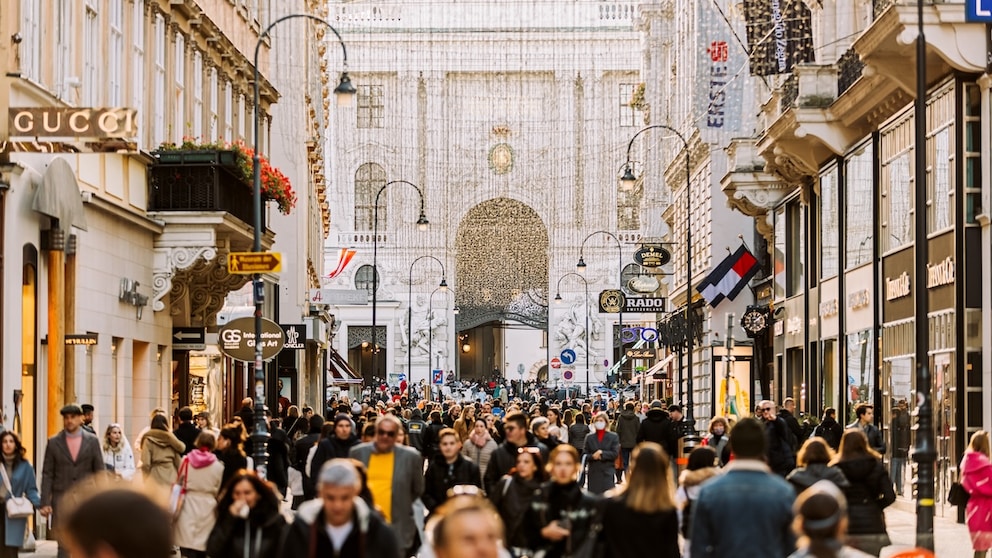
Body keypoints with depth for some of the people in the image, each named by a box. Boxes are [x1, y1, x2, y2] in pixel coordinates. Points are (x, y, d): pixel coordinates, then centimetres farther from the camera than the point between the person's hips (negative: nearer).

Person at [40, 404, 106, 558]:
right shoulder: (54, 442, 4)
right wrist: (45, 502, -4)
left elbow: (100, 471, 5)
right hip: (61, 499, 0)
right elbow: (47, 474, 3)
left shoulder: (92, 441, 4)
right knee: (64, 545, -2)